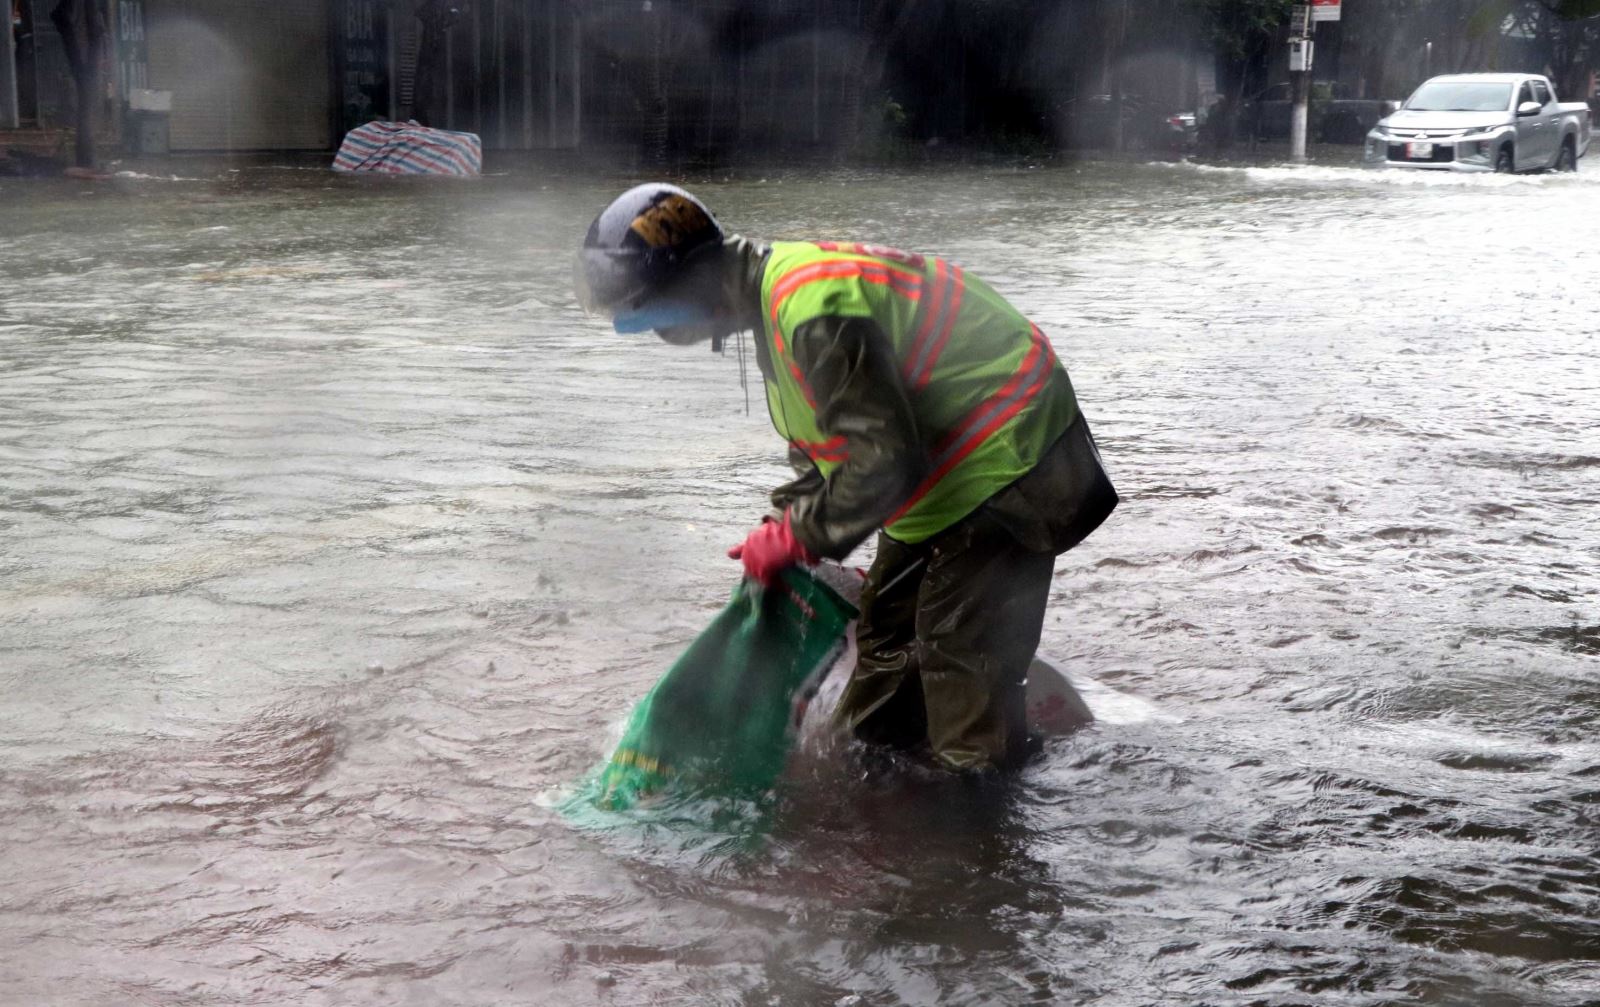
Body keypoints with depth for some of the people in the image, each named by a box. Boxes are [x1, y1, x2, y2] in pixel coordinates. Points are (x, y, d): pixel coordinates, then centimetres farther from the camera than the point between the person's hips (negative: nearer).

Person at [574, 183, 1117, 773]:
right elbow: (819, 448, 16)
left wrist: (794, 538, -19)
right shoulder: (777, 289, 5)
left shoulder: (814, 309, -30)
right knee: (887, 630, 19)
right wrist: (780, 545, 8)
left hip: (1005, 464, -10)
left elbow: (886, 459, -30)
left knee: (959, 652, -6)